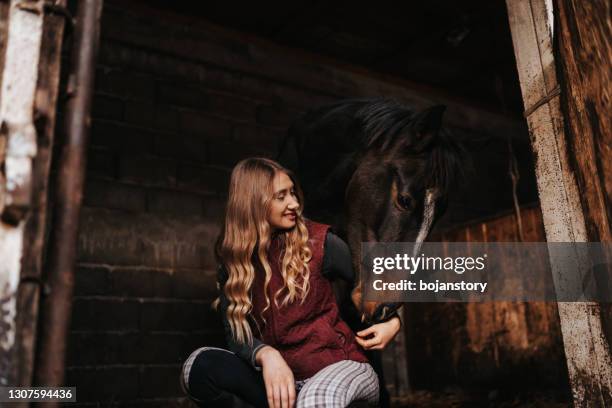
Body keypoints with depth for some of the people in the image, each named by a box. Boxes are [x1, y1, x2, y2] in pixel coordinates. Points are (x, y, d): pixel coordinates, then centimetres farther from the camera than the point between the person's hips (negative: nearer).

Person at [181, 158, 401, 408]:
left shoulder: (317, 242, -5)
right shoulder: (233, 261, 3)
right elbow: (236, 334, -6)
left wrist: (394, 321, -11)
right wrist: (266, 355, -27)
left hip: (341, 364, -4)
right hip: (284, 376, 4)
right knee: (201, 365, -20)